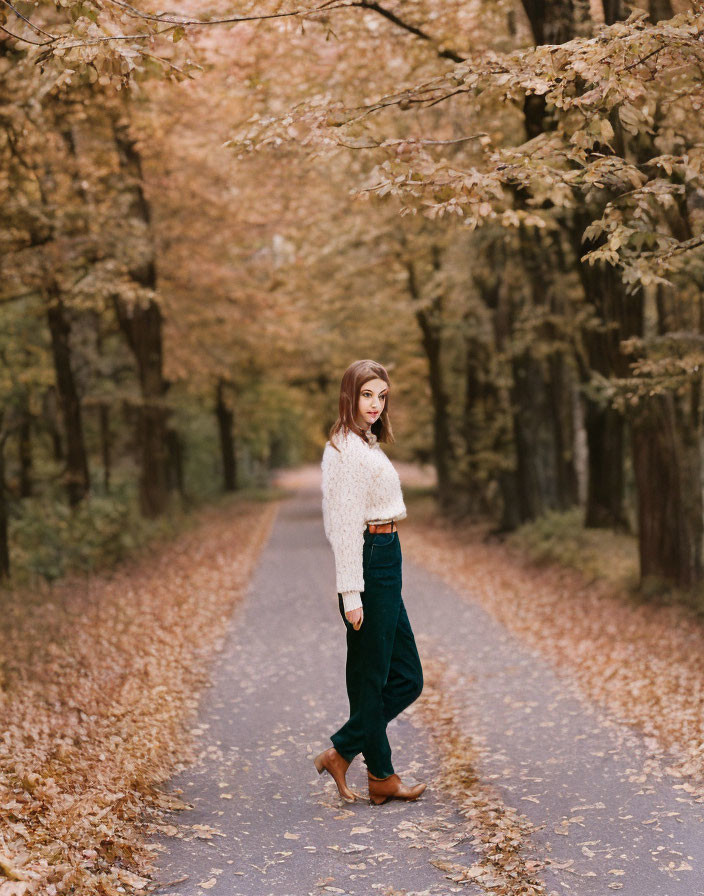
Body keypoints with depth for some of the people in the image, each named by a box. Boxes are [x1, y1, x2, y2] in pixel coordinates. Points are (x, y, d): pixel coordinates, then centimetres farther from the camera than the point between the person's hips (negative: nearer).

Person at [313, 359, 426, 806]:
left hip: (385, 562, 10)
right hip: (369, 564, -10)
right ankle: (382, 777, 16)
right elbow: (346, 525, -19)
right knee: (372, 676, 3)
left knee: (406, 676, 12)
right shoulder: (348, 449, -15)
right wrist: (351, 593, -22)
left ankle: (342, 753, 18)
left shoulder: (367, 444, 16)